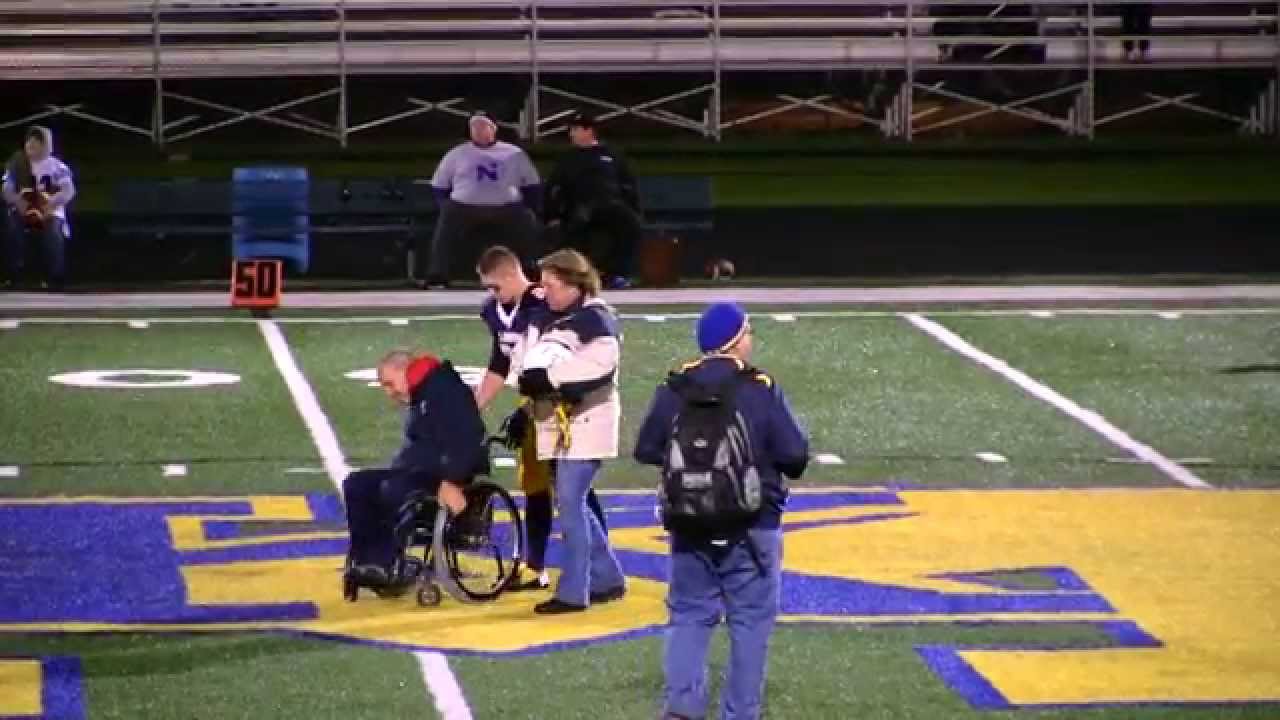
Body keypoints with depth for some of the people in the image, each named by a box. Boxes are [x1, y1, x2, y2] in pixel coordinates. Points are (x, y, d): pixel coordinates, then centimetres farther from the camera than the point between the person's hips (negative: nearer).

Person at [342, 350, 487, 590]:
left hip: (448, 474, -10)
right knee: (356, 484, -3)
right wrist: (397, 469, 10)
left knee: (393, 490, -33)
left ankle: (385, 564, -22)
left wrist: (451, 482, -32)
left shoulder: (446, 391, -15)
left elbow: (465, 440, -25)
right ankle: (364, 559, -9)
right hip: (420, 469, 10)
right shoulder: (418, 400, 18)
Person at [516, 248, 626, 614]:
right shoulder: (556, 320, 16)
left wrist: (549, 376, -24)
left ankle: (573, 592, -8)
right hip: (561, 425, 9)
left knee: (570, 505, -11)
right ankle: (608, 580, 23)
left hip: (586, 423, -9)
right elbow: (538, 367, 23)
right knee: (573, 505, 13)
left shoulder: (596, 318, -12)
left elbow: (599, 362, -26)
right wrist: (529, 383, 2)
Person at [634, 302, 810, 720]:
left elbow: (646, 450, 3)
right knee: (750, 619, 7)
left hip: (689, 526, 3)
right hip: (751, 528, -3)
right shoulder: (761, 391, -12)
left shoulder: (673, 390, -3)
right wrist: (768, 456, 10)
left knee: (689, 614, 13)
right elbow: (796, 455, -12)